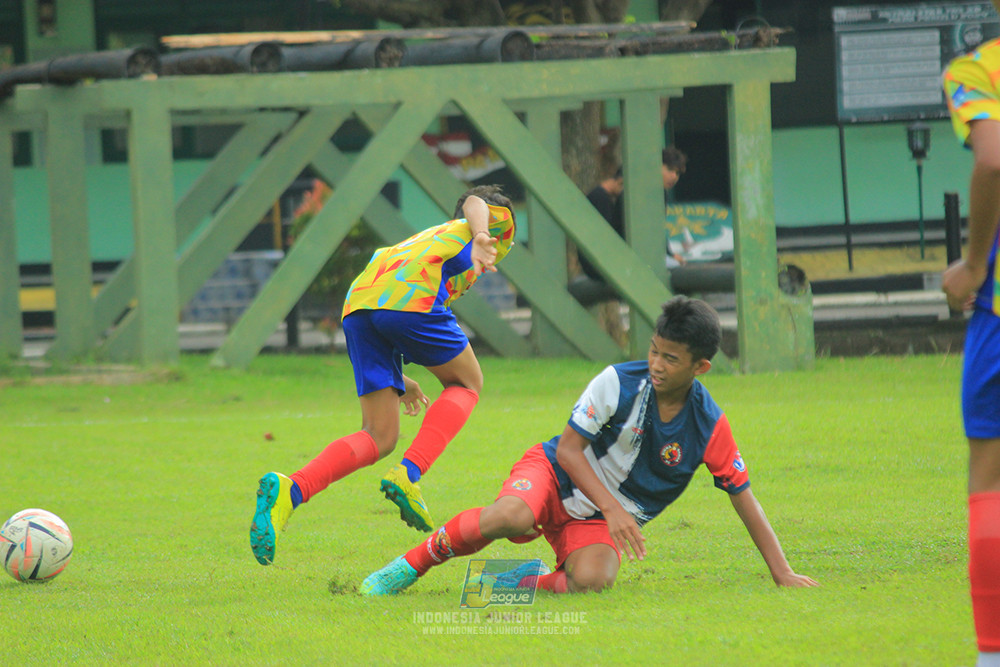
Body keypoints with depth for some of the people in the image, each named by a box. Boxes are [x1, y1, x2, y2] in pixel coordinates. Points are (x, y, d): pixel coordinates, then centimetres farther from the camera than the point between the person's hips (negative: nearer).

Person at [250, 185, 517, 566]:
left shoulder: (428, 238, 42)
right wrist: (480, 237, -19)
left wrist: (399, 382, 40)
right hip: (413, 298, -6)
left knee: (380, 437, 6)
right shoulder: (497, 220, 27)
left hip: (357, 305, 6)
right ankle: (409, 475, -3)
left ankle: (289, 491, -18)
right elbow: (475, 203, 2)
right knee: (466, 383, 20)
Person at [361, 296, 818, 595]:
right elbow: (568, 449, -13)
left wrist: (781, 572, -5)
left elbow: (743, 498, -3)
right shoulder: (618, 383, -16)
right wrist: (613, 509, -25)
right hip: (557, 477, -2)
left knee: (592, 580, -35)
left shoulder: (709, 426, -11)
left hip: (596, 525, 2)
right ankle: (407, 567, -19)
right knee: (512, 516, -38)